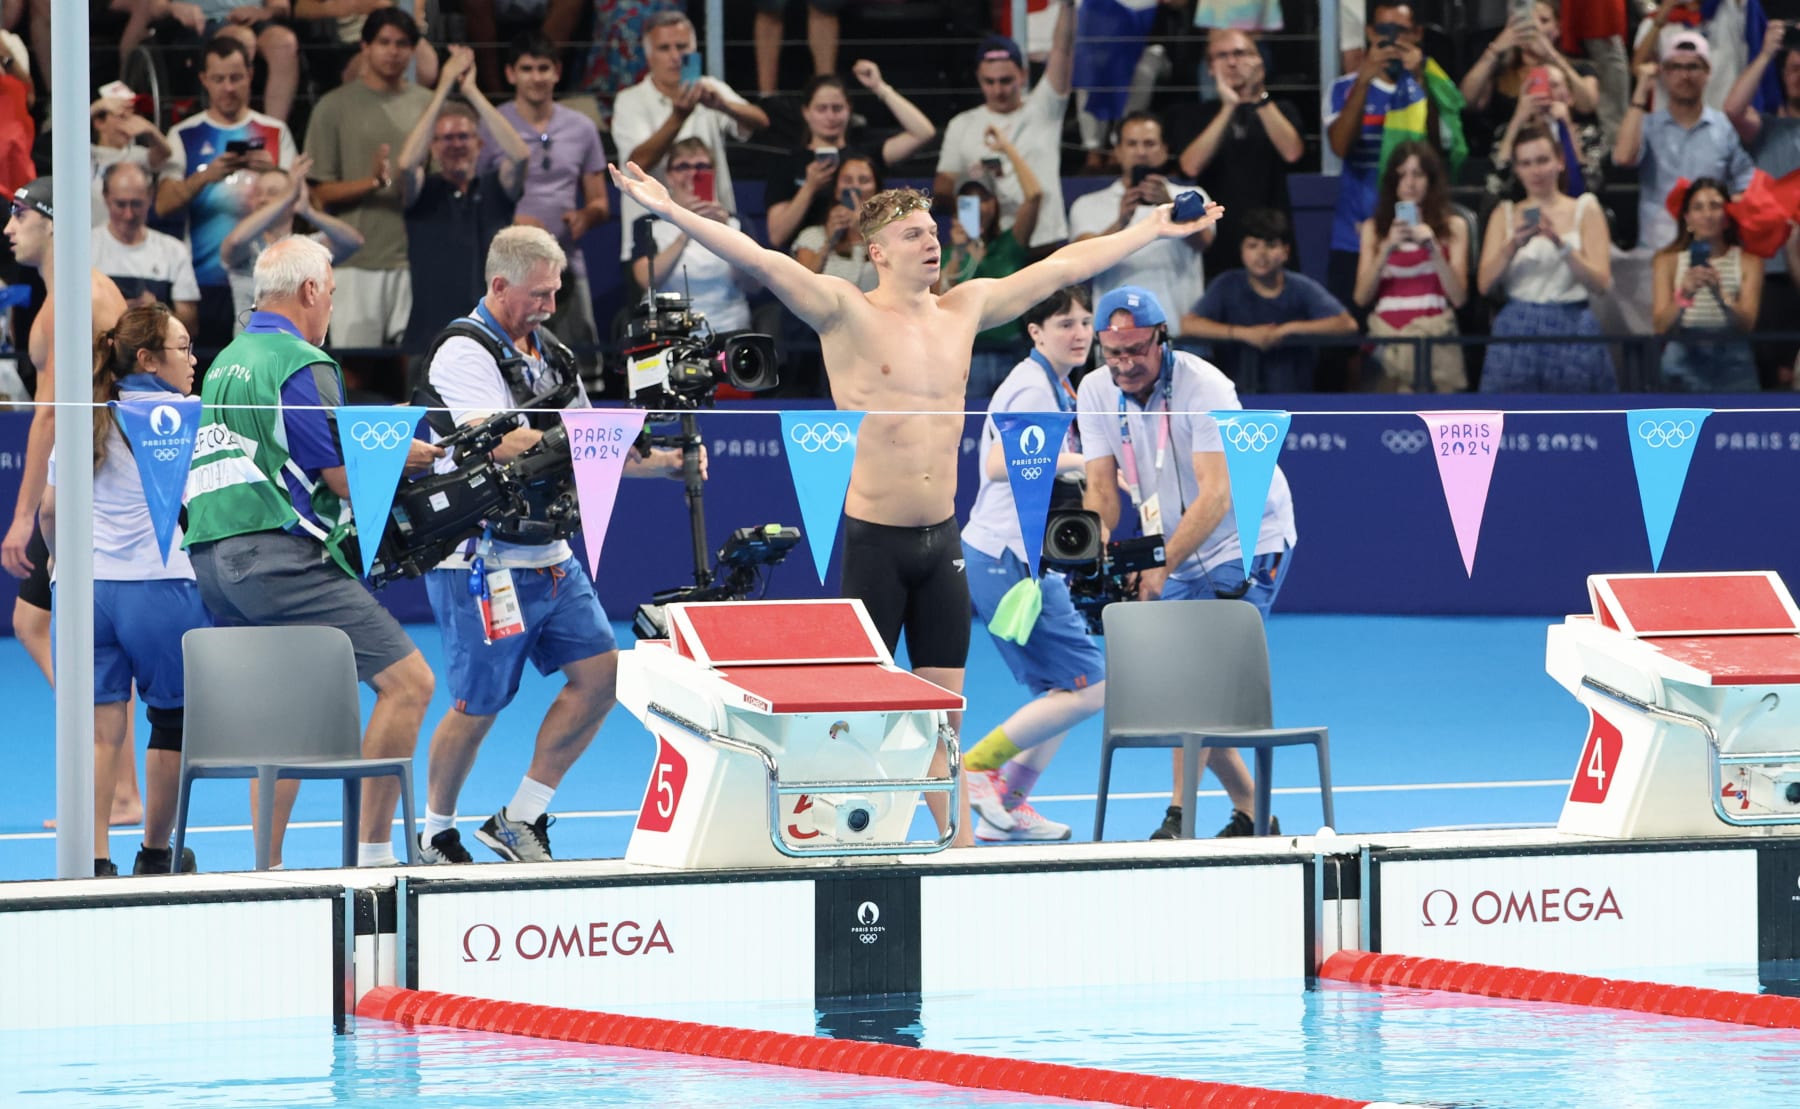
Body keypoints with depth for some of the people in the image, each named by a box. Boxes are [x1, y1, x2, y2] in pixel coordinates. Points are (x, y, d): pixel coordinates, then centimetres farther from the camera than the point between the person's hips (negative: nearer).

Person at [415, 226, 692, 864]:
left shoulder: (549, 354, 14)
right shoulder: (464, 352, -12)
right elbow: (508, 445, -25)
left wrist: (666, 463, 0)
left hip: (550, 558, 8)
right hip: (483, 562, -8)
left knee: (600, 673, -2)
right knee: (479, 706, -1)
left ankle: (521, 820, 8)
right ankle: (435, 834, 19)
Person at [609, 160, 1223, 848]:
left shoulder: (964, 310, 10)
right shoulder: (847, 314, -6)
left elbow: (1063, 267, 18)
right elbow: (759, 261, -17)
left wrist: (1155, 229, 24)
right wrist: (671, 212, -28)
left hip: (942, 539, 5)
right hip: (874, 539, -5)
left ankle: (957, 844, 13)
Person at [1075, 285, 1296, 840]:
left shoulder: (1204, 388, -24)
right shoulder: (1095, 392, -6)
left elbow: (1216, 495, -30)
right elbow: (1101, 486, -9)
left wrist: (1162, 565, -38)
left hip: (1248, 542, -7)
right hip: (1175, 553, 7)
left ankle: (1178, 818, -17)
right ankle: (1251, 812, 14)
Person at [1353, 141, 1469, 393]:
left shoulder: (1453, 227, 10)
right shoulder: (1374, 228, 12)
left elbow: (1459, 297, 1)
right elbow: (1361, 297, 3)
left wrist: (1434, 249, -10)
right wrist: (1386, 250, -9)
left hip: (1435, 337, -1)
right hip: (1386, 338, 1)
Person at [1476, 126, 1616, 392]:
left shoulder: (1585, 209, 7)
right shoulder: (1504, 215, 13)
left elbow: (1601, 283, -4)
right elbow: (1485, 285, 3)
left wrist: (1560, 243, -16)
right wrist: (1513, 246, -13)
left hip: (1572, 333, -1)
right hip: (1517, 332, 1)